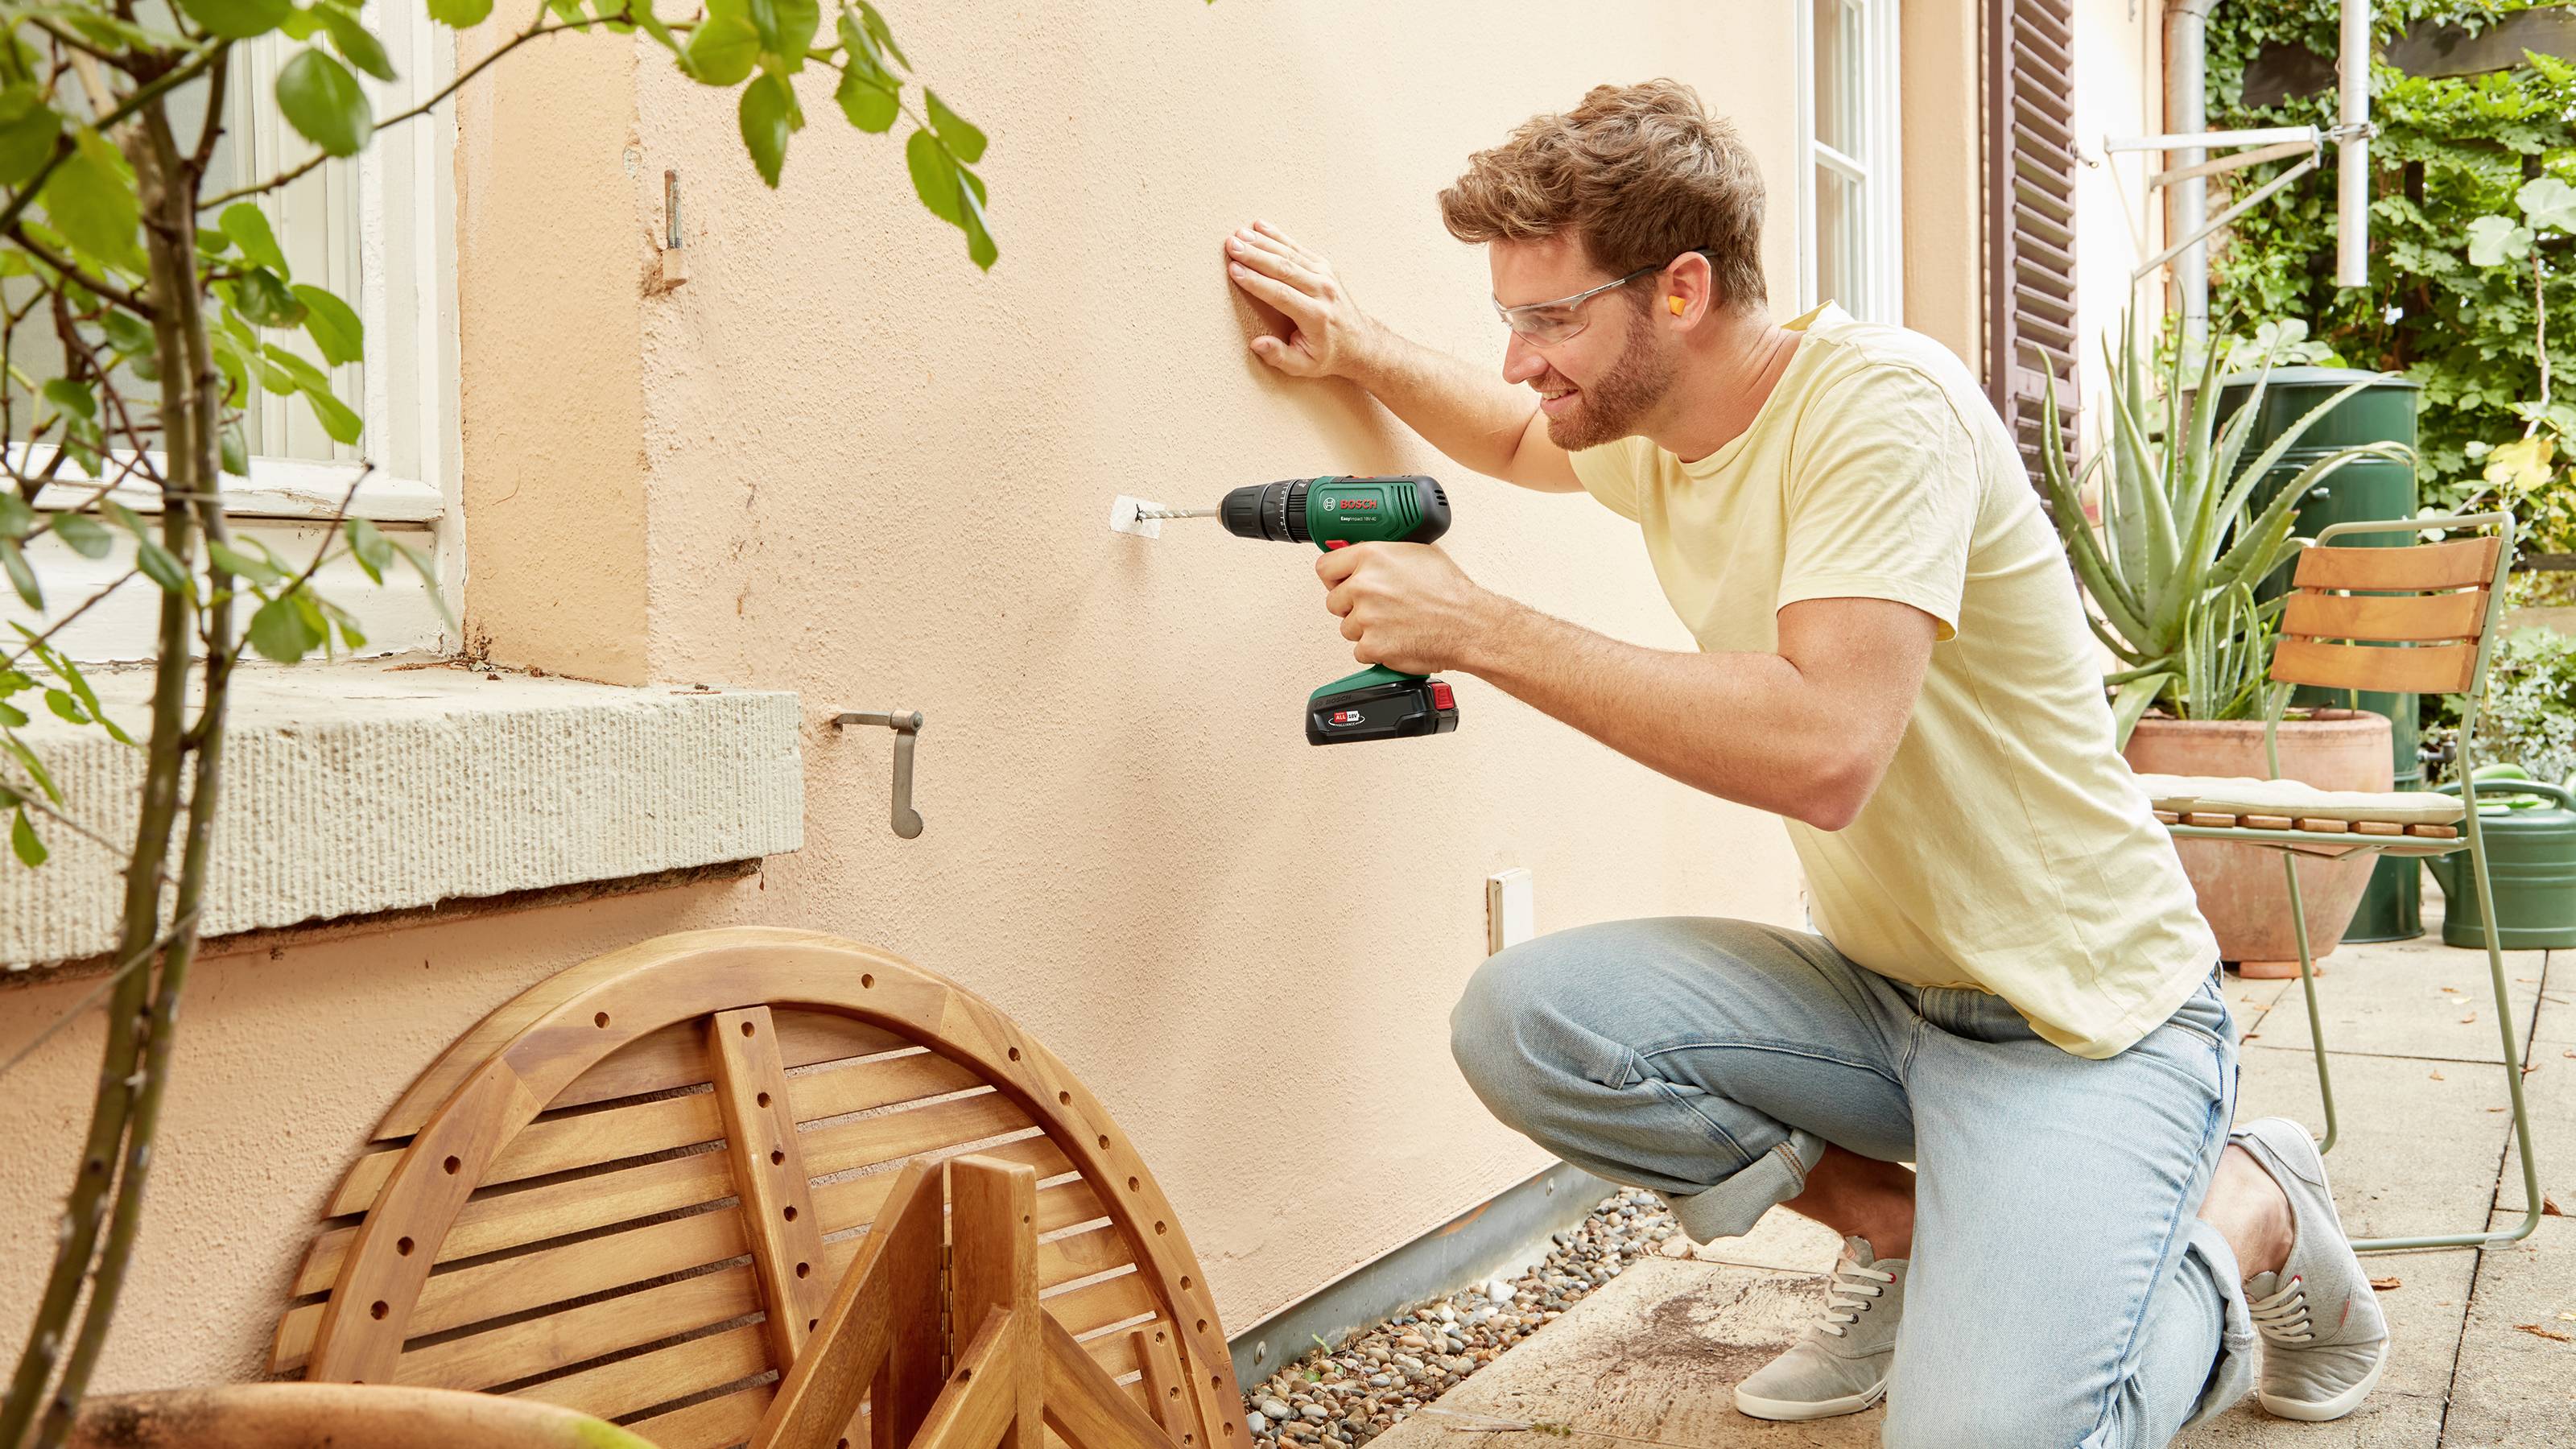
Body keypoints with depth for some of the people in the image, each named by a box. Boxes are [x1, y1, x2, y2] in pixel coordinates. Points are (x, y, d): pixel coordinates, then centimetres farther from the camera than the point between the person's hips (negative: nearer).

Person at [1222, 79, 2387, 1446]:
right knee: (1520, 1017, -14)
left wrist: (1477, 627, -29)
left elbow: (1822, 751, -34)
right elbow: (1518, 441, 30)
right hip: (1877, 988, 8)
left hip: (2082, 1016, -7)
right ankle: (1903, 1234, 7)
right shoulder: (1651, 429, 4)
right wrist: (1362, 350, 12)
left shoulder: (1879, 401, -21)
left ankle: (2251, 1215, 6)